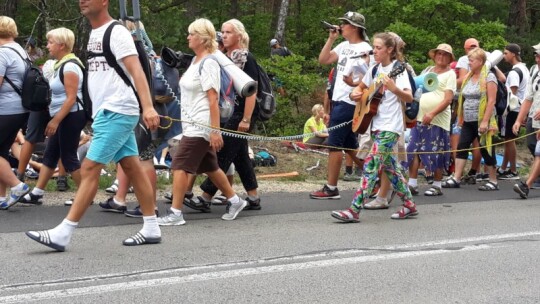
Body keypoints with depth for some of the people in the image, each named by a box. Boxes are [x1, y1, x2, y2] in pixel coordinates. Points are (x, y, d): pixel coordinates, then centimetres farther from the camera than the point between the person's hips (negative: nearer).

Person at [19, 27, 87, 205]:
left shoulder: (69, 66, -17)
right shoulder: (62, 64, 13)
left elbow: (71, 98, -22)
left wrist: (55, 120, -22)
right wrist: (55, 119, 18)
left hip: (71, 117, -10)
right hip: (64, 118, 10)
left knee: (68, 158, -4)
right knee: (50, 155, 10)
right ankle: (37, 193, 14)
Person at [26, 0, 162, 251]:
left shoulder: (116, 32, -12)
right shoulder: (93, 35, 15)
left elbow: (136, 70, -21)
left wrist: (148, 107, -31)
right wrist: (96, 114, 18)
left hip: (116, 113, -9)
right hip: (106, 113, 9)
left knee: (89, 169, -10)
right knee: (132, 168, 10)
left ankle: (62, 234, -10)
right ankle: (151, 229, 14)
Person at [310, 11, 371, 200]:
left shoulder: (364, 49, -11)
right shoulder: (344, 46, 13)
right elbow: (323, 60, 9)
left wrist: (355, 82, -32)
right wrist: (331, 39, 5)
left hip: (349, 103, -9)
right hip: (337, 100, 9)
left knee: (334, 144, -7)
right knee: (349, 145, 12)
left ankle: (331, 189, -3)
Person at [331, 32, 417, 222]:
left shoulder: (398, 69, -10)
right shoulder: (375, 69, 11)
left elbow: (409, 98, -19)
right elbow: (360, 88, 25)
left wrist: (394, 88, -38)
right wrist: (355, 94, 2)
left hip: (390, 127, -8)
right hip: (376, 124, 8)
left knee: (371, 165, -14)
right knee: (390, 167, 12)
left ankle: (354, 211, -18)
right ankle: (409, 205, 22)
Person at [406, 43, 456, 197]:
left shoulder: (450, 74, -1)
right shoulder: (427, 71, 16)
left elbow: (448, 99, -11)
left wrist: (432, 114, -21)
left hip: (438, 119, -5)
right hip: (420, 117, 5)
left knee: (436, 153, -2)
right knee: (413, 150, 0)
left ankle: (437, 186, 7)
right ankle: (412, 184, 4)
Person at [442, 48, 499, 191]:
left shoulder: (489, 77, -8)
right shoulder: (469, 77, 13)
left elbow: (491, 101, -14)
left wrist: (485, 121, -20)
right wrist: (461, 117, 15)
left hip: (482, 121, -7)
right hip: (468, 121, 7)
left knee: (486, 150, -2)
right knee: (461, 147, 1)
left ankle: (493, 181, 7)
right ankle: (456, 178, 2)